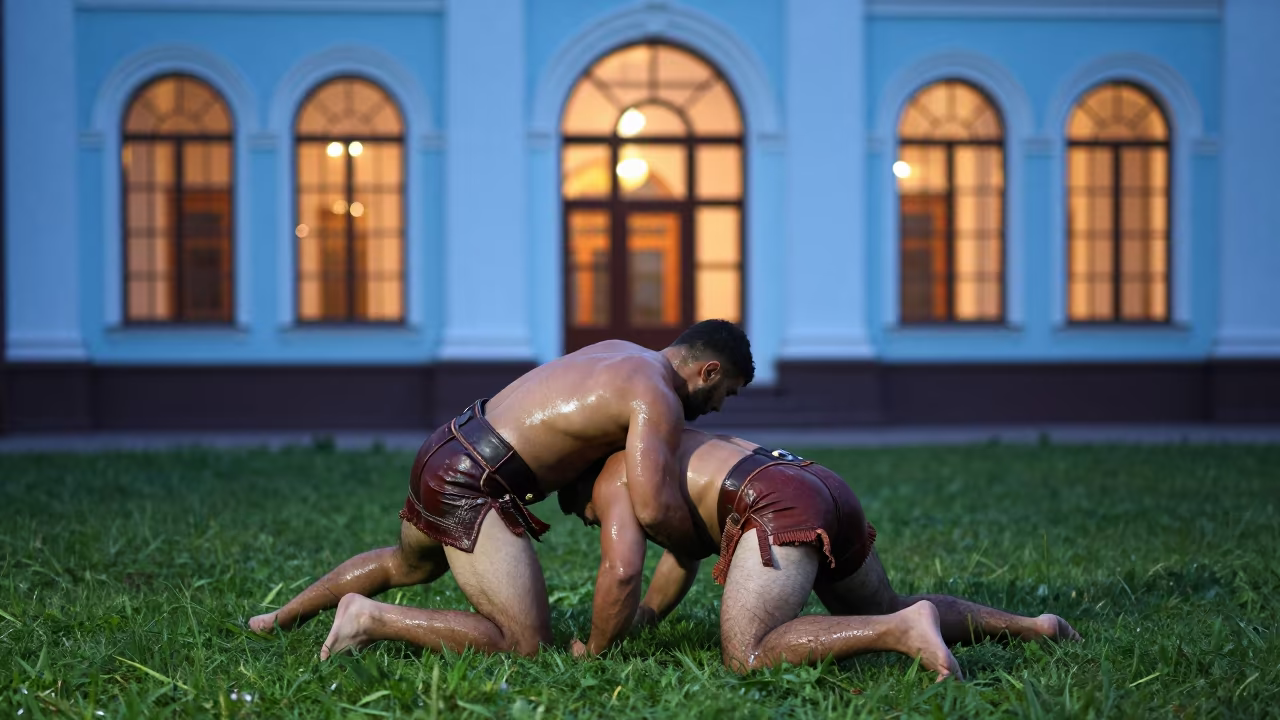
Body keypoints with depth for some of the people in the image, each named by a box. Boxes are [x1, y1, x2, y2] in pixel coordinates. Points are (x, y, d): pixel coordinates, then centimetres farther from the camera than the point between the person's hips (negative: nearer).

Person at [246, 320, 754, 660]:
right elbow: (654, 509, -24)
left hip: (442, 453, 10)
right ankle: (370, 619, -12)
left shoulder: (622, 353, 15)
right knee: (526, 644, -15)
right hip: (471, 488, -10)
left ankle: (281, 618, 48)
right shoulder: (658, 400, -14)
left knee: (408, 565, 39)